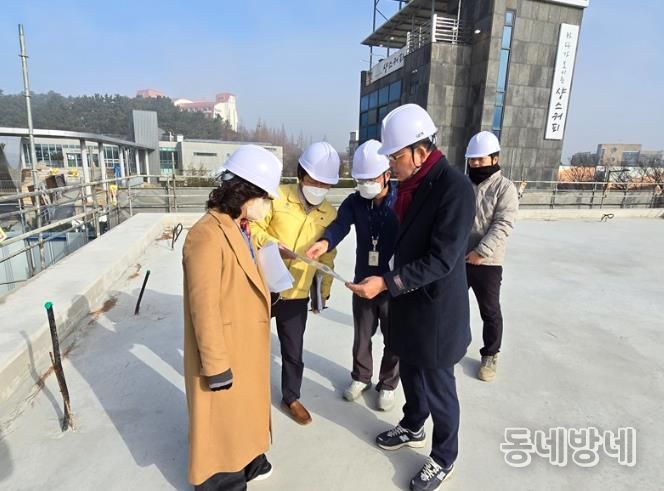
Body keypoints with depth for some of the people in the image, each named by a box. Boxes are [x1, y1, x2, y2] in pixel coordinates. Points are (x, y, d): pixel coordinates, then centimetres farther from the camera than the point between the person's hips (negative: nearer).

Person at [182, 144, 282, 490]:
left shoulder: (239, 228, 5)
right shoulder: (208, 235, -26)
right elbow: (204, 307, -25)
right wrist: (216, 365, -20)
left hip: (245, 344, 9)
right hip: (223, 350, -9)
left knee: (244, 409, 27)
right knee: (222, 420, 13)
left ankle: (248, 462, 50)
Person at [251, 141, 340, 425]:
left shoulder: (329, 214, 0)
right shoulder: (277, 196, -12)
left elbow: (328, 257, 8)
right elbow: (253, 228, -8)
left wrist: (324, 291, 12)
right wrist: (274, 245, -26)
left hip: (297, 295, 2)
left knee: (293, 352, 15)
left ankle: (291, 398, 40)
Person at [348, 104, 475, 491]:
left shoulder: (455, 186, -23)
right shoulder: (411, 183, 4)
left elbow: (441, 260, -25)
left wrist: (387, 283, -27)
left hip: (436, 310, -8)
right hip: (409, 302, 8)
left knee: (438, 387, 12)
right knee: (410, 372, 25)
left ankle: (444, 459, 37)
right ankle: (413, 428, 51)